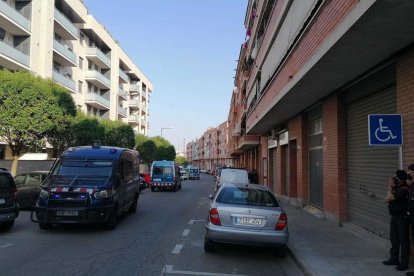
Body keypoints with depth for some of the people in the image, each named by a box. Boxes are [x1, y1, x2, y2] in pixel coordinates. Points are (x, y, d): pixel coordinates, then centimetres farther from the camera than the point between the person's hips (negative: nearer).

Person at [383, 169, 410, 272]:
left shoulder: (404, 189, -24)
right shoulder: (396, 186, 5)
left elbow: (389, 197, -23)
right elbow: (387, 199, 3)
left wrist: (390, 187, -12)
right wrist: (391, 186, -5)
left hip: (402, 217, -9)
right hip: (394, 216, 9)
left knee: (403, 240, 1)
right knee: (393, 238, 17)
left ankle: (404, 263, 10)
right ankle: (394, 259, 30)